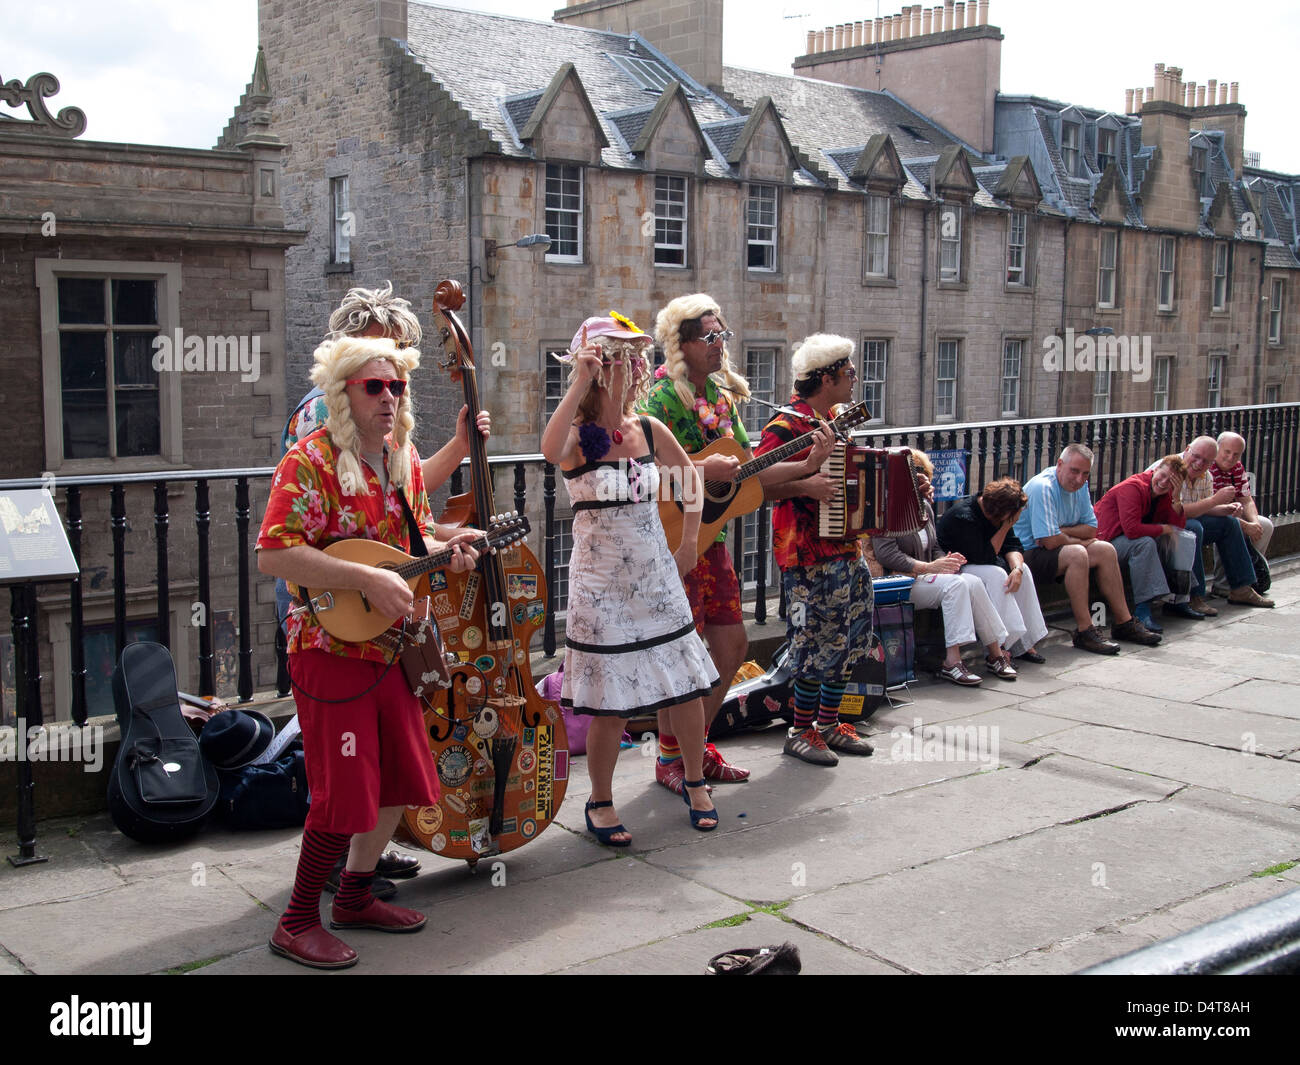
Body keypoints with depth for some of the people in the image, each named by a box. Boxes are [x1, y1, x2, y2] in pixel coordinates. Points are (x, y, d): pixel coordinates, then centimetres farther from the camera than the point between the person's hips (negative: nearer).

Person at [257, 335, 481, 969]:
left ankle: (354, 898, 33)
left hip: (390, 646, 8)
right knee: (346, 795, -6)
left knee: (402, 780, 15)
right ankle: (298, 923, 12)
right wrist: (367, 579, -27)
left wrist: (444, 550, 1)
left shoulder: (404, 459, 9)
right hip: (331, 650, -8)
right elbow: (273, 555, -24)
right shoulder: (312, 459, -15)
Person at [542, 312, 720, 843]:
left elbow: (690, 474, 20)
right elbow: (550, 451, -36)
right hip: (600, 585, -4)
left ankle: (695, 781, 30)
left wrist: (688, 541, 13)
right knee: (610, 703, -1)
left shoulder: (649, 430, 3)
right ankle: (600, 803, 20)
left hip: (656, 577, 4)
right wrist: (580, 382, -33)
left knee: (686, 685, 8)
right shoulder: (577, 437, -10)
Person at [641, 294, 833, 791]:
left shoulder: (721, 394, 12)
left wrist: (806, 467, 5)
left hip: (711, 535, 8)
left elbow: (748, 468, 14)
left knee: (732, 645, 11)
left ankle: (697, 747, 26)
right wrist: (701, 471, -27)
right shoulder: (664, 396, -13)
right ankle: (669, 759, 13)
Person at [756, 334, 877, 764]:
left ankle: (828, 724, 26)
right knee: (821, 644, -5)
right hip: (809, 553, -9)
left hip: (846, 547, 9)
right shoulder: (788, 425, -14)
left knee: (851, 639, 13)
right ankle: (801, 732, 10)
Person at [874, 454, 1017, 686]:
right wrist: (928, 567, -22)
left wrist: (945, 559, 0)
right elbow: (886, 555, -19)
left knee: (974, 582, -17)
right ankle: (952, 661, -30)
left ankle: (996, 652, -14)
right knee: (956, 584, -28)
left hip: (923, 578, 8)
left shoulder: (924, 506, 17)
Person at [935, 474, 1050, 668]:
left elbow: (1013, 545, -2)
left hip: (975, 564, 9)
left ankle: (1024, 644, -9)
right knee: (995, 574, -31)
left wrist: (1017, 568, -23)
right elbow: (985, 557, -26)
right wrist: (1006, 526, -24)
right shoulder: (964, 517, -27)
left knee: (1022, 570, -10)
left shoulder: (998, 514, 1)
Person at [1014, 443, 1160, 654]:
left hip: (1052, 550, 10)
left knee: (1105, 550, 1)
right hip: (1028, 555, -9)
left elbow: (1091, 529, 5)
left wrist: (1062, 531, -14)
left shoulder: (1079, 485, 5)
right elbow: (1050, 541, -27)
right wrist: (1079, 539, -8)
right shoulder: (1042, 488, -23)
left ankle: (1124, 623, 8)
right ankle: (1084, 631, -26)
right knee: (1077, 553, -30)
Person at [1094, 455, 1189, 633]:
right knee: (1144, 543, -34)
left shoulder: (1164, 494, 7)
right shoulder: (1132, 487, -20)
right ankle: (1142, 609, -37)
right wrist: (1163, 529, -18)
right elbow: (1132, 529, -31)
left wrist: (1175, 499, -10)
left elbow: (1178, 527, 3)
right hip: (1108, 539, -9)